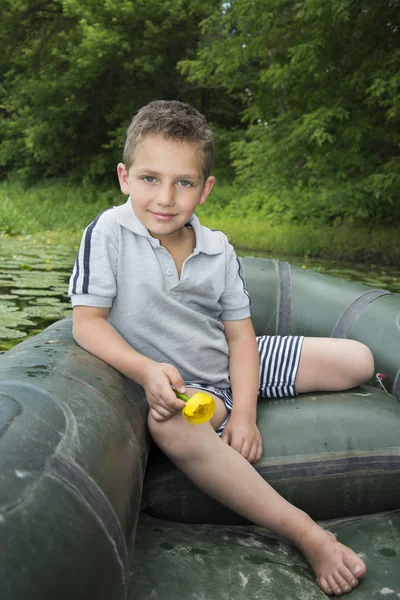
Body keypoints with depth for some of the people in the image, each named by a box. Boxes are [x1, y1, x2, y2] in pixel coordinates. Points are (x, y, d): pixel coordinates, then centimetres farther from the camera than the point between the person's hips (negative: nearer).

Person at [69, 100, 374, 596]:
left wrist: (245, 412, -16)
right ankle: (308, 535, -33)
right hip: (180, 383, -4)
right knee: (171, 427, -44)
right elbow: (87, 320, -15)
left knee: (358, 360, -5)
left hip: (232, 361, 4)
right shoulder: (108, 233, -15)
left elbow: (239, 335, -2)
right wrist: (146, 370, -31)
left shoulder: (219, 251, -4)